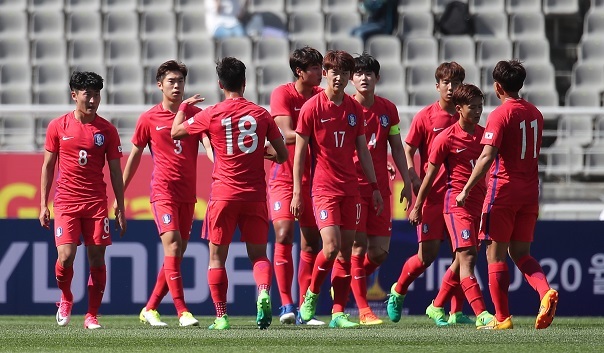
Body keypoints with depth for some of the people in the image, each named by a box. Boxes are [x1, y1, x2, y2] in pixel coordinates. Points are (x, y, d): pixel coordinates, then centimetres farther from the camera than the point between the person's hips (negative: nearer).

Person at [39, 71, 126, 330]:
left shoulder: (107, 130, 3)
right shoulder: (58, 127, 2)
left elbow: (115, 171, 7)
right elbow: (48, 166, 8)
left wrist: (120, 209, 4)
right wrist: (43, 204, 4)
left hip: (97, 202, 1)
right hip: (65, 200, -1)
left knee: (97, 258, -1)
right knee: (65, 256, -12)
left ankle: (92, 316, 8)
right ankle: (66, 299, 16)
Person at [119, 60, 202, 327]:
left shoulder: (196, 114, 7)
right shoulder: (149, 119, 2)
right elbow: (134, 157, 9)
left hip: (188, 193, 4)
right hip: (163, 191, -4)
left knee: (176, 255, 6)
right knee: (172, 247, -17)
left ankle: (150, 309, 18)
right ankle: (182, 312, -20)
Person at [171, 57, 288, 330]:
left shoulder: (211, 115, -4)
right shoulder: (261, 114, 2)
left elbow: (175, 132, 11)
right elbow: (283, 155, 6)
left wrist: (183, 107, 28)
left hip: (224, 194, -2)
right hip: (255, 194, 2)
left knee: (217, 256, 8)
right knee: (258, 254, 8)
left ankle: (221, 316, 3)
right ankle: (264, 292, -21)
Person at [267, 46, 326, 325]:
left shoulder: (322, 96, 6)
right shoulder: (282, 94, -8)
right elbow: (288, 135, -19)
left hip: (313, 177, 5)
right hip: (284, 176, -5)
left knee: (311, 243, 3)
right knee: (284, 234, -17)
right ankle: (286, 305, -16)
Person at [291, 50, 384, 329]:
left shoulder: (355, 109, 9)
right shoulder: (311, 108, -5)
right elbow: (299, 152, -3)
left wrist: (374, 186, 13)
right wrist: (297, 193, -7)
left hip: (350, 188, 5)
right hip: (324, 187, -5)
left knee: (346, 250, 2)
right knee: (331, 247, -17)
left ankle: (338, 313, 5)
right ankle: (311, 295, 7)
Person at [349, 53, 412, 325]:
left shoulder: (388, 110, 9)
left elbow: (397, 148, 14)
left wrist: (407, 182, 9)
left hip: (380, 188, 4)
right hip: (352, 187, -4)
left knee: (380, 251, 0)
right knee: (359, 245, -9)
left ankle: (346, 288, 25)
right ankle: (363, 310, -4)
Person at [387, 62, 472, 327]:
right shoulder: (425, 117, -2)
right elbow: (407, 152, 0)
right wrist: (416, 183, -14)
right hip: (432, 193, -3)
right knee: (428, 253, -4)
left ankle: (456, 312, 0)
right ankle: (398, 290, 23)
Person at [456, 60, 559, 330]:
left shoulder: (500, 115, -12)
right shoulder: (535, 114, 10)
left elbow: (487, 157, -19)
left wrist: (466, 189, -18)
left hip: (503, 190, -6)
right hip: (530, 191, 6)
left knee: (496, 254, 2)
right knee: (520, 252, 13)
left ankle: (502, 318, 1)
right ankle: (546, 292, -13)